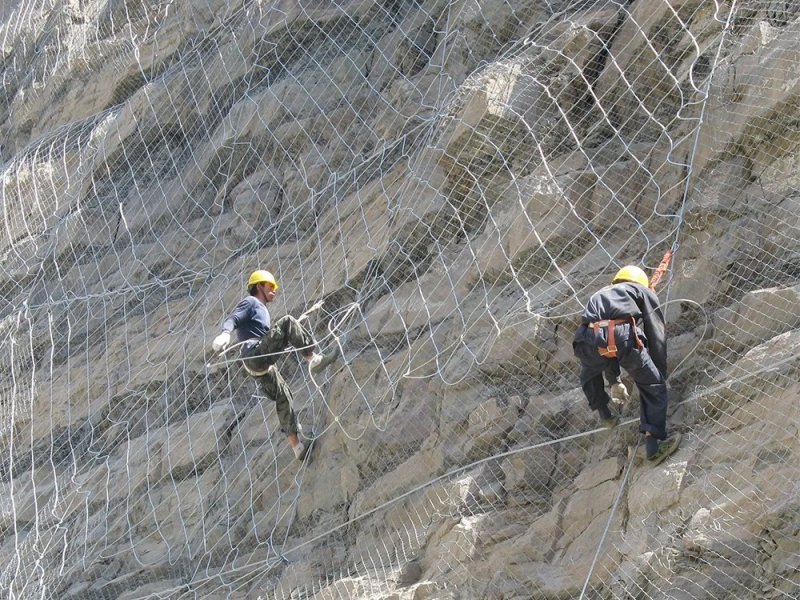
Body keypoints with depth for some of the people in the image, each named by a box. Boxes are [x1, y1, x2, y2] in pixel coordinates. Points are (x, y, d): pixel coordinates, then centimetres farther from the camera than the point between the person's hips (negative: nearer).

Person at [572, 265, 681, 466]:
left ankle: (605, 416, 42)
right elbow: (657, 336, 23)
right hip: (623, 335, -4)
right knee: (653, 386, 10)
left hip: (589, 338, 4)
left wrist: (615, 381, 58)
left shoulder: (599, 295, 44)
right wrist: (662, 374, 31)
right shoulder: (643, 291, 31)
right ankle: (654, 444, -1)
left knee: (590, 376, 38)